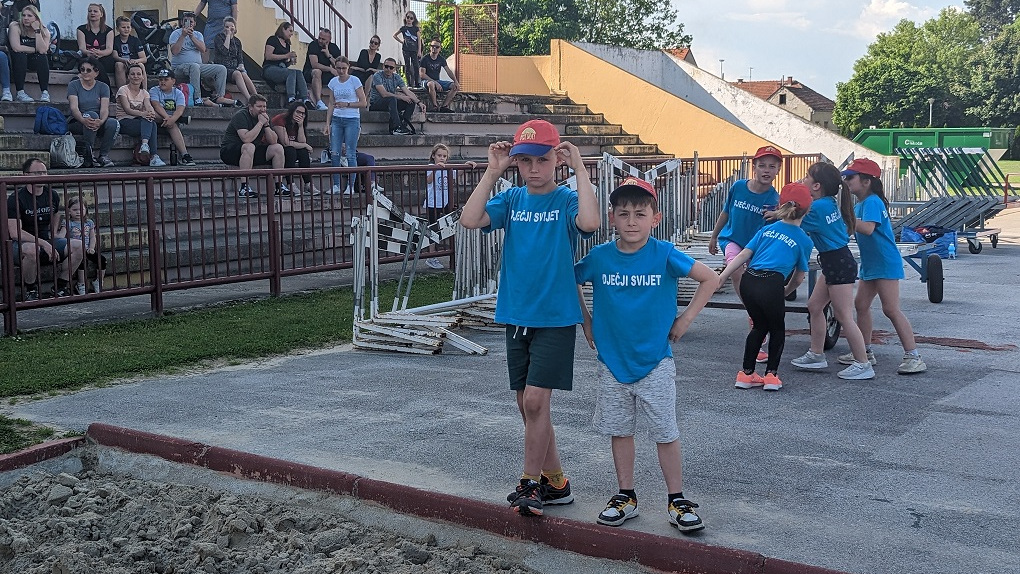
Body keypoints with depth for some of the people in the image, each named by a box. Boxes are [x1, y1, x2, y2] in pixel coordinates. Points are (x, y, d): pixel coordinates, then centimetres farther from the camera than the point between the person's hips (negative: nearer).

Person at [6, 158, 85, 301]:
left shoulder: (52, 195, 4)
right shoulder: (16, 199, -13)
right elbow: (15, 233, -21)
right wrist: (43, 243, -27)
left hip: (46, 241, 5)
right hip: (21, 243, -5)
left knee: (78, 246, -17)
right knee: (32, 250, -41)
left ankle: (60, 287, -3)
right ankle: (31, 290, -16)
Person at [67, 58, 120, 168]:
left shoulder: (103, 87, 8)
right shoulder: (74, 85, 3)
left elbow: (104, 109, -7)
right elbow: (74, 107, -12)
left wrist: (101, 121, -32)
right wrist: (83, 120, -35)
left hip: (98, 123, 2)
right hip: (77, 123, -2)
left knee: (114, 123, -30)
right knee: (92, 114, -36)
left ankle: (103, 155, -15)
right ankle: (89, 154, -27)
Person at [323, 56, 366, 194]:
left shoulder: (354, 81, -3)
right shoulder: (333, 82, 9)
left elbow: (363, 103, -4)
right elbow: (331, 105, 11)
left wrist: (346, 104, -15)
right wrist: (327, 123, 4)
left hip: (352, 120, -4)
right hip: (336, 119, 4)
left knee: (350, 154, -4)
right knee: (334, 153, -2)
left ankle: (351, 186, 1)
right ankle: (336, 185, 4)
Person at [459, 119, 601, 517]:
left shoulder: (567, 200, -6)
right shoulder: (511, 199, 5)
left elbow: (590, 222, -29)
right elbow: (470, 220, -11)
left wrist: (579, 168, -21)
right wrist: (493, 172, -11)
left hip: (555, 317, -5)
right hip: (516, 316, 5)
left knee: (536, 400, -11)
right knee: (528, 404, 10)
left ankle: (530, 483, 5)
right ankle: (555, 483, 23)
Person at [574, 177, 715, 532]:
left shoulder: (664, 254, -11)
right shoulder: (599, 257, -5)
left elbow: (709, 279, -5)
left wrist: (685, 319, -5)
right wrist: (587, 322, 7)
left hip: (655, 361, -2)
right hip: (612, 360, 3)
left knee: (666, 433, 2)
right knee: (620, 431, 12)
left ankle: (677, 502, 15)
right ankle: (626, 497, 25)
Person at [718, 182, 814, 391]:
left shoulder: (767, 229, 20)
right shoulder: (804, 241, 13)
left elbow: (743, 256, 12)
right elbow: (798, 279, 18)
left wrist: (720, 279, 9)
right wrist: (785, 293, 36)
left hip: (748, 281, 4)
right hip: (771, 285, -4)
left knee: (759, 325, 25)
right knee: (777, 329, 22)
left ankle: (746, 374, 24)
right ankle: (771, 374, 15)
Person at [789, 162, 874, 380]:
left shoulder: (818, 207, -20)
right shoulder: (829, 203, 8)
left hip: (839, 264, -10)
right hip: (834, 262, 10)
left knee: (844, 316, -5)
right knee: (814, 306, 17)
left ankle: (863, 365, 0)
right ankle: (816, 354, 26)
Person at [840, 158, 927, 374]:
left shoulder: (872, 202, -17)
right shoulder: (860, 204, 13)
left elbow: (867, 228, -33)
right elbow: (855, 229, 14)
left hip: (885, 264, -10)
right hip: (870, 265, 10)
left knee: (891, 309, -12)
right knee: (861, 305, 13)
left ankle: (913, 357, -10)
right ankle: (865, 352, 22)